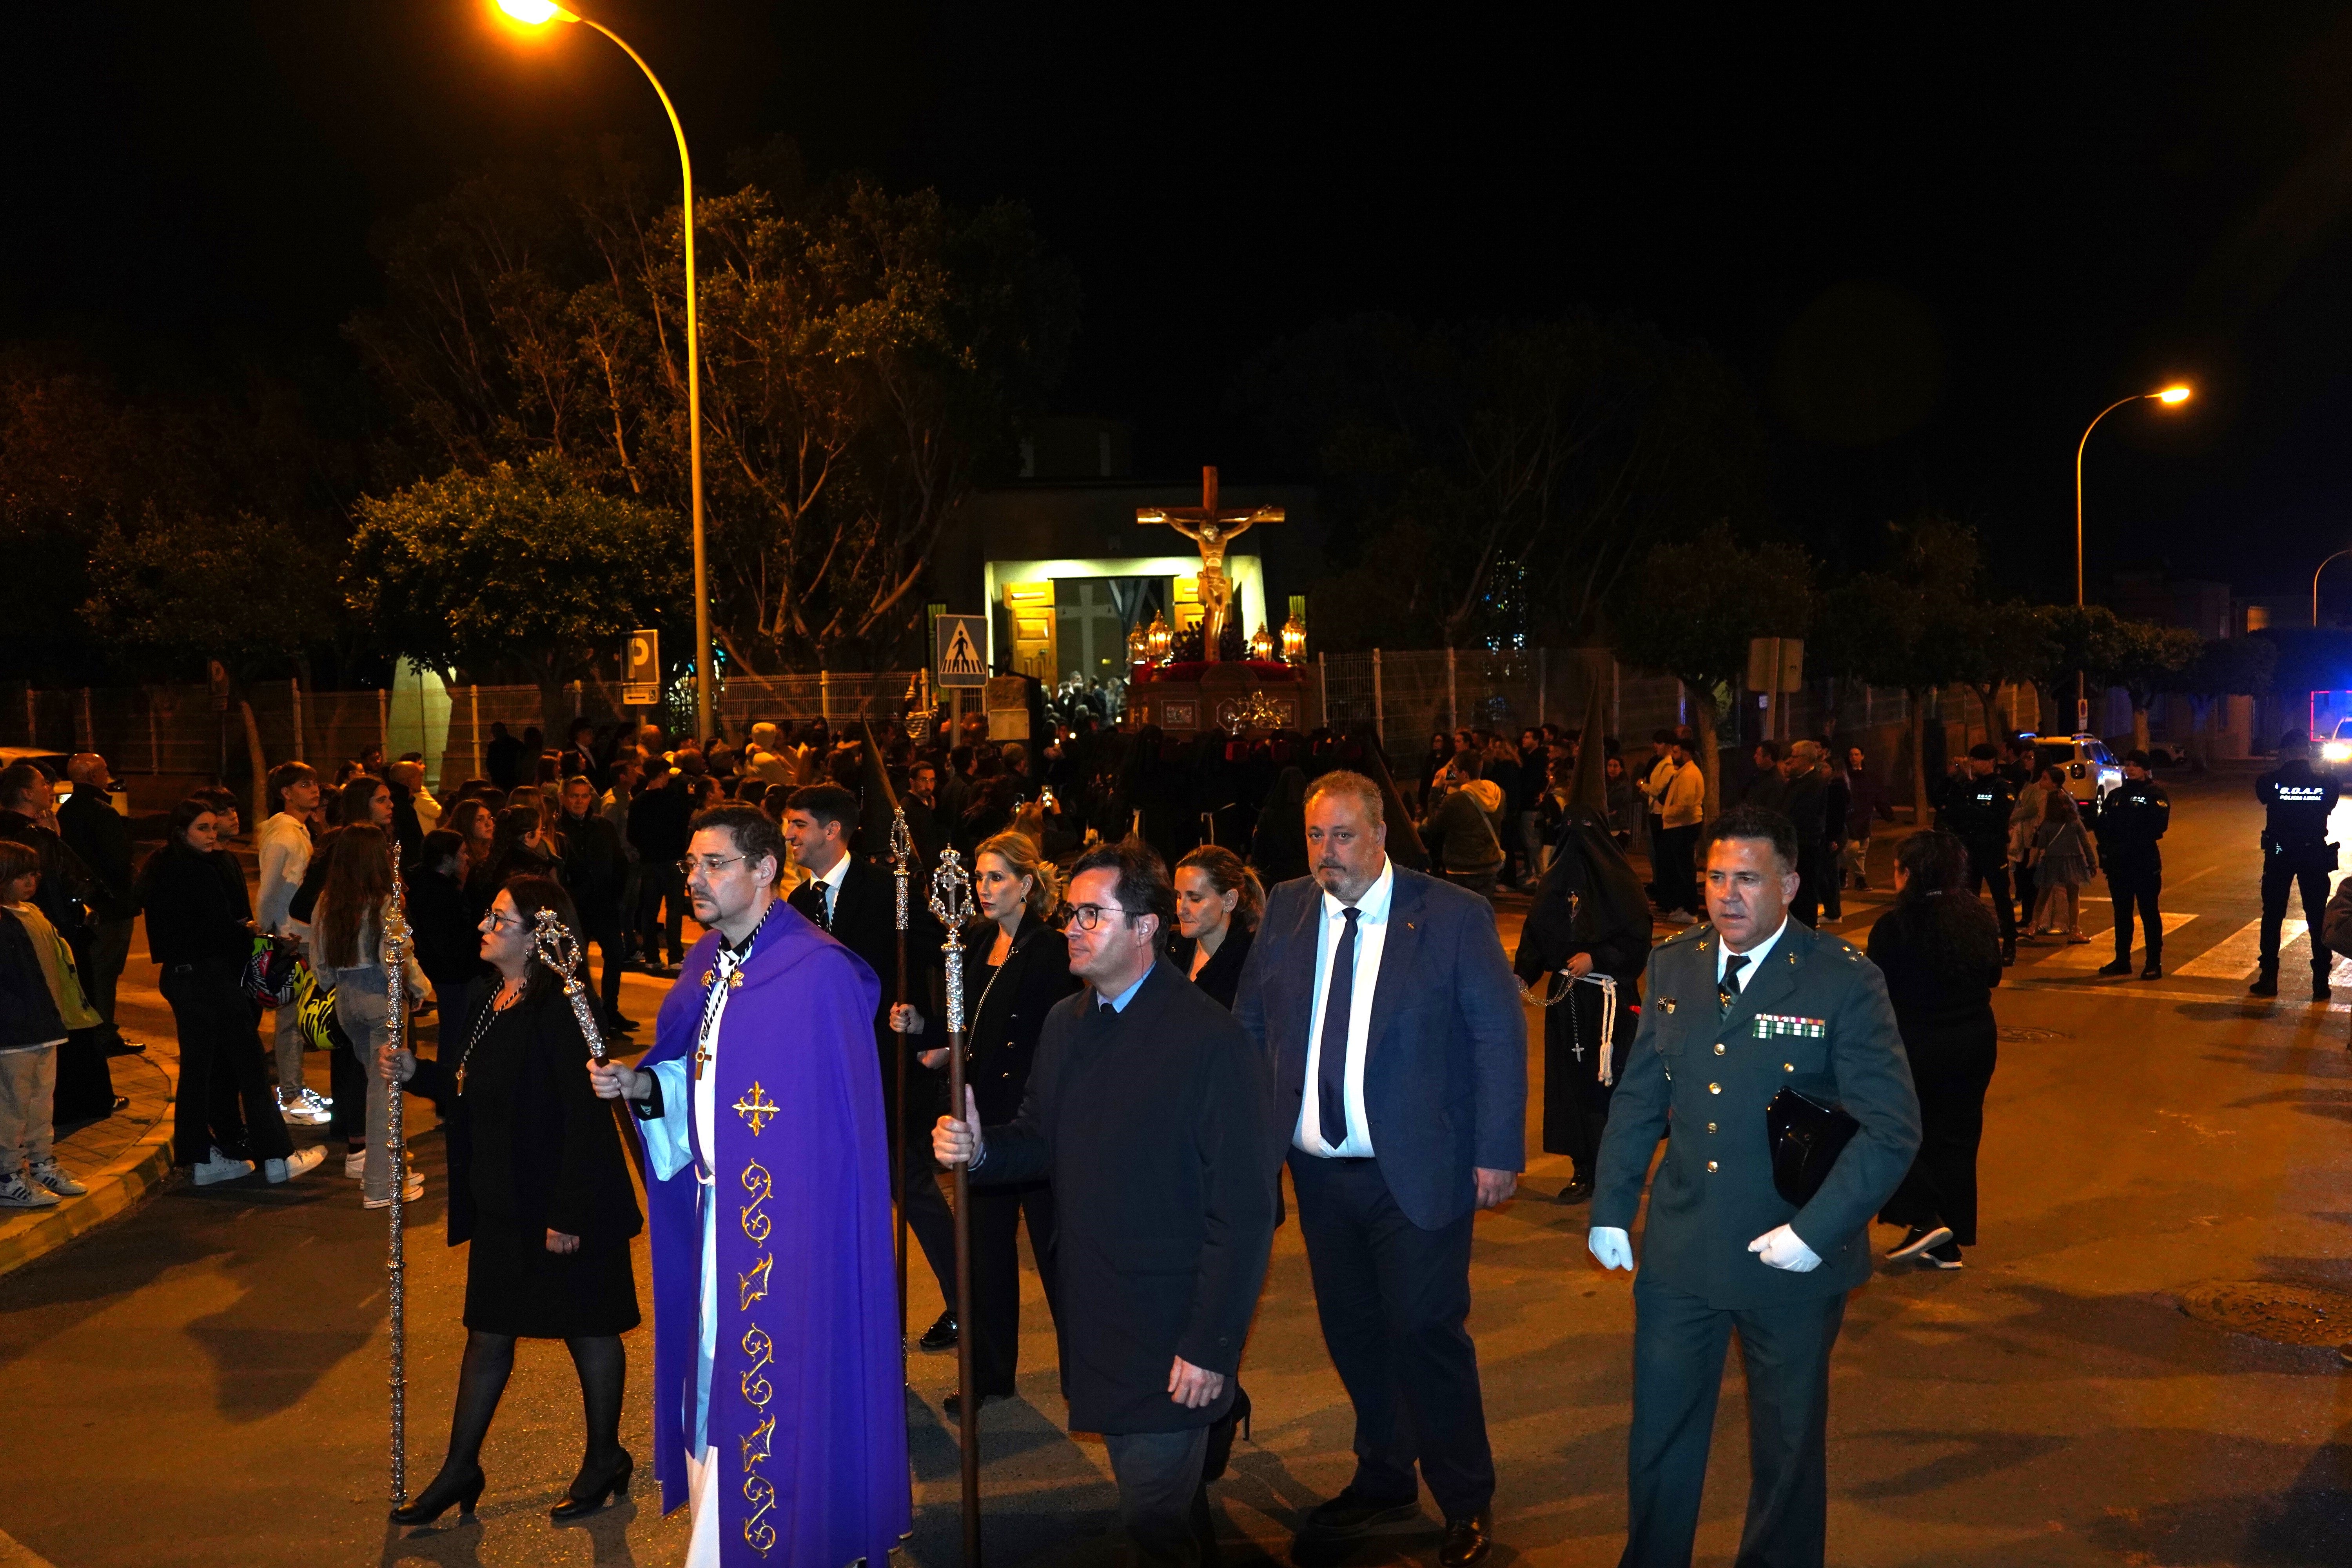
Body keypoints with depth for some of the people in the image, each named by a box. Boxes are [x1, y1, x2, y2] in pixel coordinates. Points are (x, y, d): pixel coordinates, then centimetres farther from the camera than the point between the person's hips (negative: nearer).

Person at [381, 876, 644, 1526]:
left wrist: (569, 1214, -24)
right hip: (500, 1205, 8)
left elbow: (585, 1117, -23)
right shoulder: (481, 1001, 5)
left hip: (562, 1207, -8)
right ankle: (460, 1468, 28)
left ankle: (606, 1458, 27)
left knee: (587, 1328, 10)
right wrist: (414, 1073, -1)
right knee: (488, 1329, 16)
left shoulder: (560, 1011, -22)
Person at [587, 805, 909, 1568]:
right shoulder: (706, 965, 8)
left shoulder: (818, 972, -18)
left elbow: (837, 1124, -17)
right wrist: (639, 1084, -2)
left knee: (778, 1382, 0)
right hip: (716, 1206, 8)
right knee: (716, 1368, 17)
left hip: (790, 1215, -8)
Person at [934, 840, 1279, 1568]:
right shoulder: (1066, 1023, 7)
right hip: (1094, 1318, 7)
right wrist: (980, 1150, -7)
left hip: (1170, 1336, -7)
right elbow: (1041, 1145, 15)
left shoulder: (1213, 1042, -18)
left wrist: (1212, 1346, -19)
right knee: (1162, 1499, 20)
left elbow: (1244, 1213, -18)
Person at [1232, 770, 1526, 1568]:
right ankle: (1383, 1480, 36)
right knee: (1352, 1331, 15)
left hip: (1415, 1173, -4)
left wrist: (1497, 1152, -11)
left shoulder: (1452, 916, -9)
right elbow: (1250, 1025, 10)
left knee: (1426, 1331, 0)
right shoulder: (1285, 911, 4)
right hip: (1320, 1172, 5)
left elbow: (1500, 1036, -7)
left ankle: (1467, 1503, 20)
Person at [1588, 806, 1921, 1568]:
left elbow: (1893, 1126, -15)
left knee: (1788, 1447, 15)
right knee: (1659, 1435, 14)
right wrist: (1610, 1210, 6)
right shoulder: (1671, 966, 1)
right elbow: (1638, 1097, 9)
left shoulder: (1844, 980, -14)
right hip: (1679, 1250, 4)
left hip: (1791, 1264, -3)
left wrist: (1815, 1231, -20)